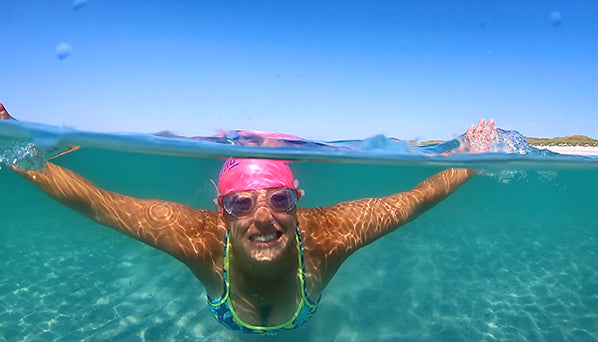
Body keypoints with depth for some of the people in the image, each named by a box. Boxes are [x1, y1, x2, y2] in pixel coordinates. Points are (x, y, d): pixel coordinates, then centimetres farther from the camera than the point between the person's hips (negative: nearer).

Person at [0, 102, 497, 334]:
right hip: (231, 328, 1)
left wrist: (471, 160, -38)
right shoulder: (199, 239, -47)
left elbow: (413, 199, -36)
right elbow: (92, 201, -41)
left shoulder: (326, 238, -47)